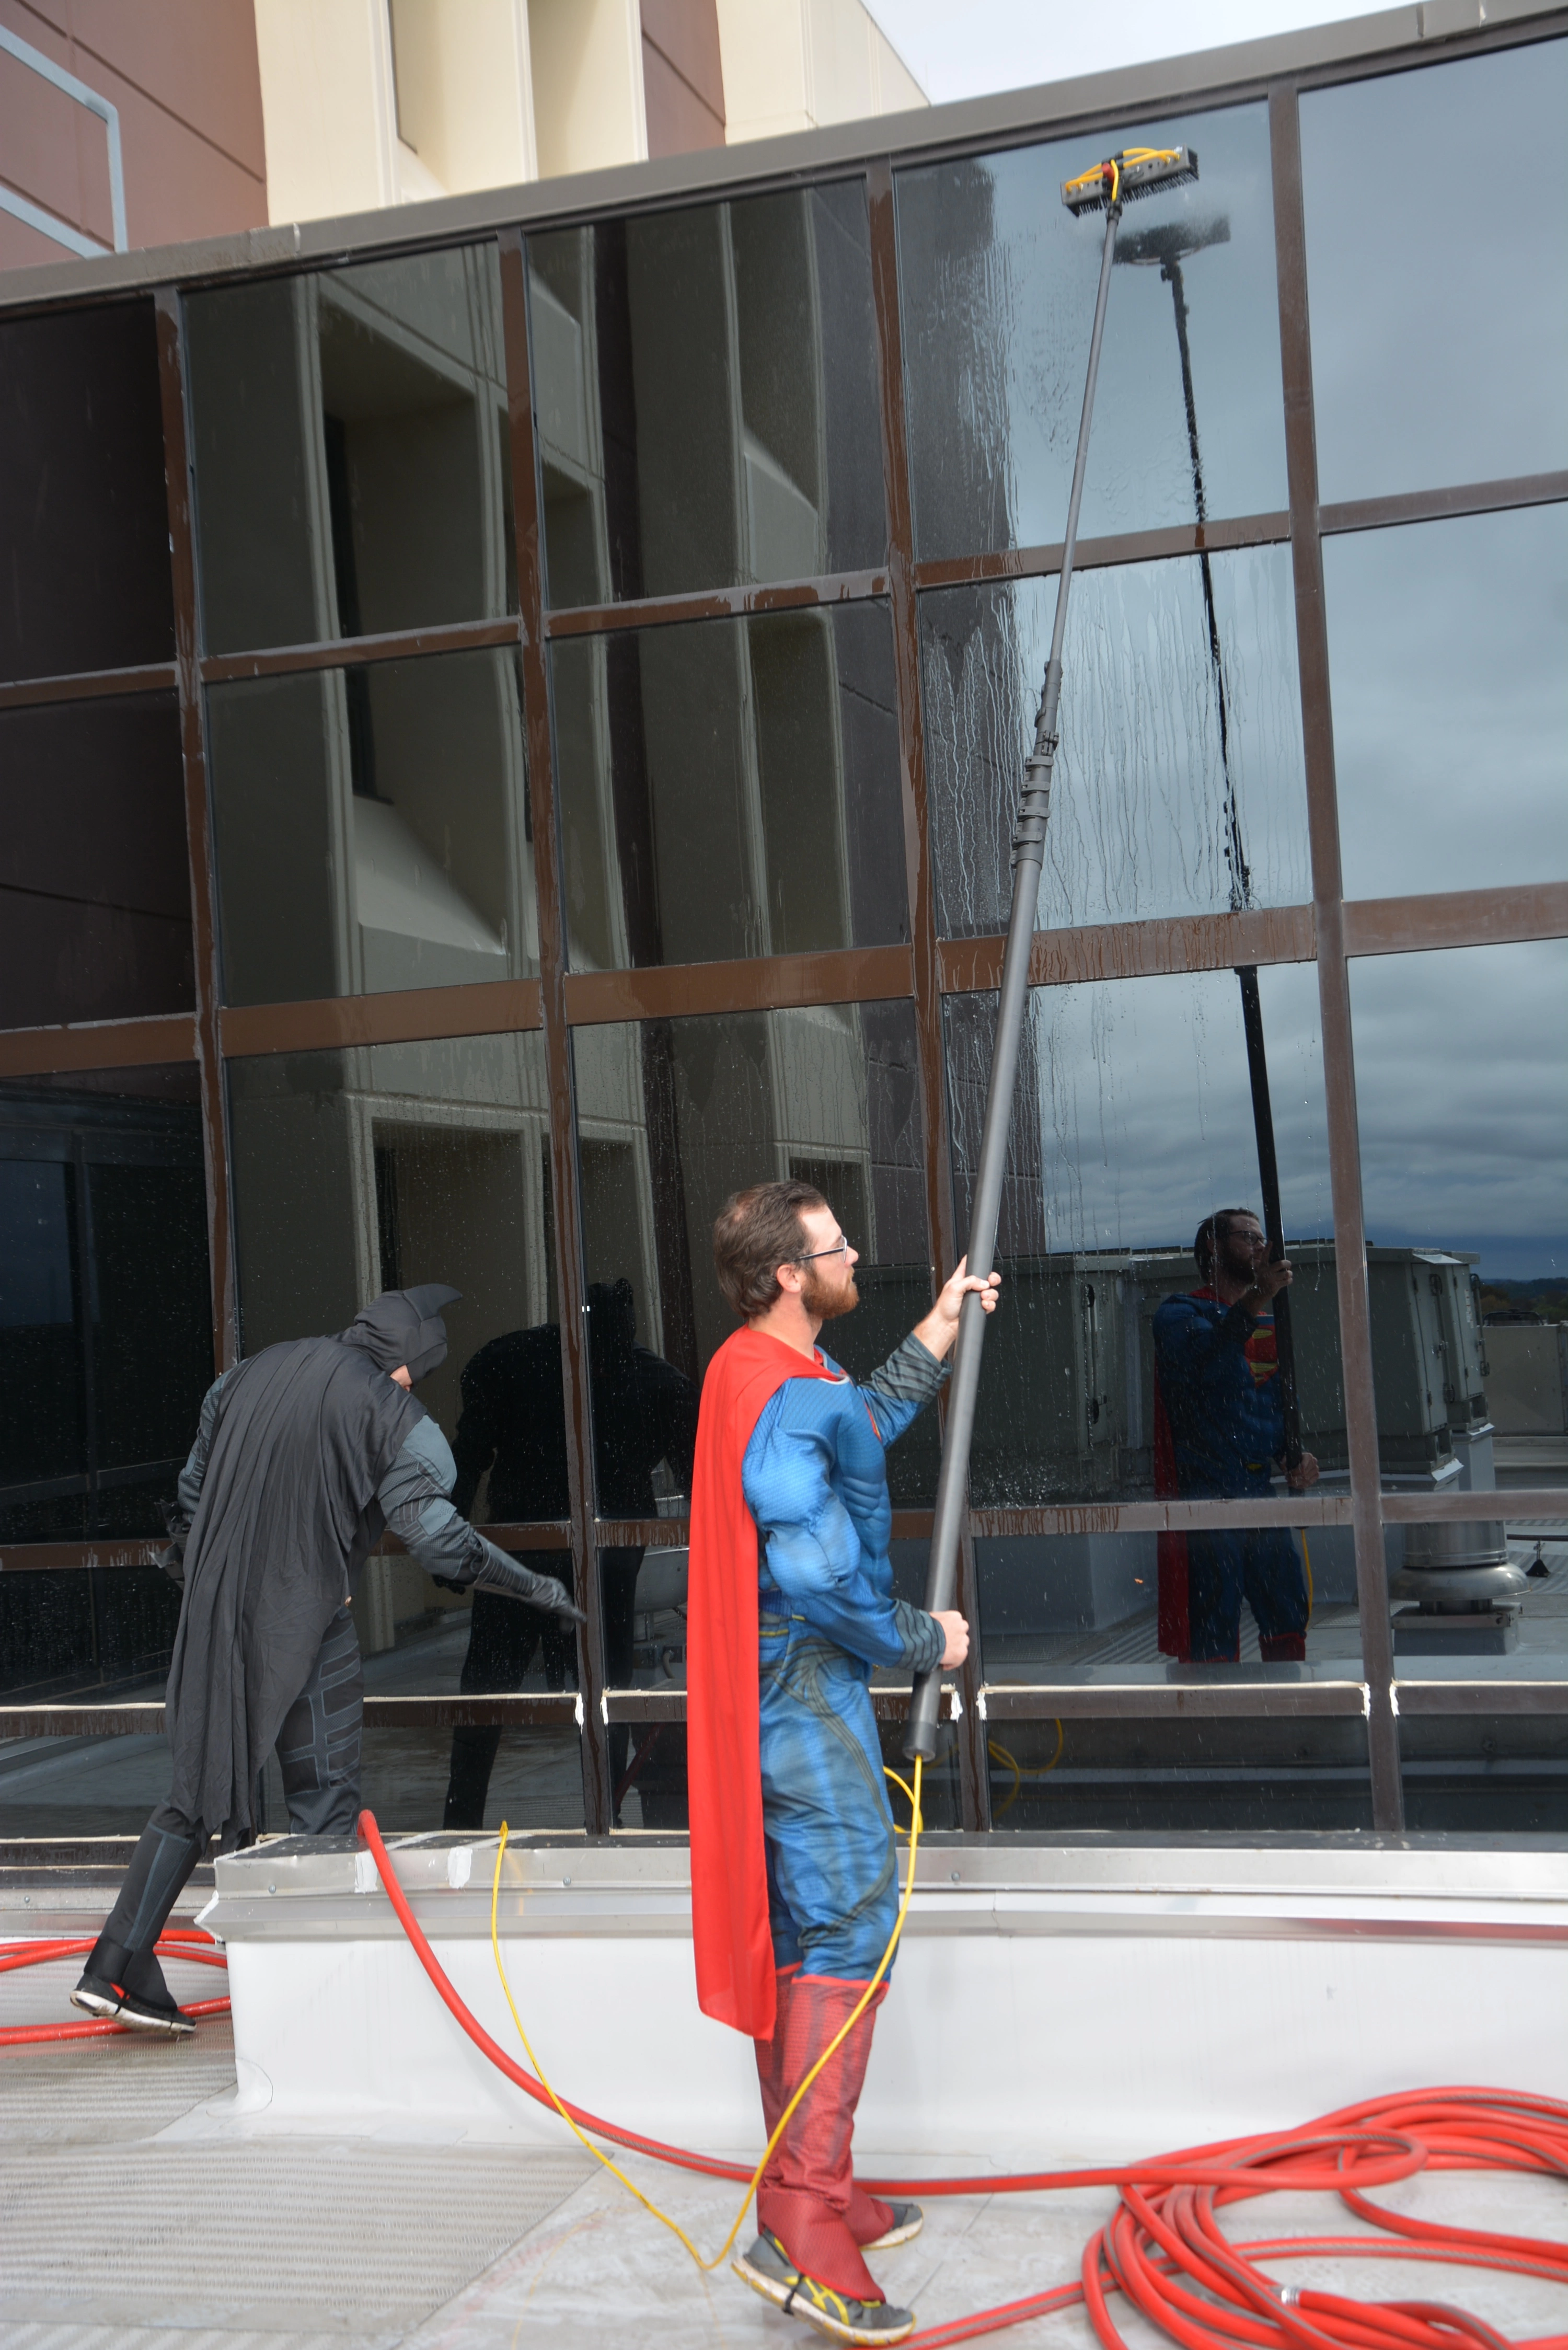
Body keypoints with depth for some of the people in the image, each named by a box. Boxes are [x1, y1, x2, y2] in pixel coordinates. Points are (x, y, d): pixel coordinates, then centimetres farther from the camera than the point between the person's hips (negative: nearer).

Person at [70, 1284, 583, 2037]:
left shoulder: (247, 1375, 12)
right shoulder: (391, 1413, -8)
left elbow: (190, 1494, 16)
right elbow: (435, 1535, -14)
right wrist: (531, 1586, -6)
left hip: (215, 1615, 6)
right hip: (305, 1623, -6)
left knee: (199, 1789, 13)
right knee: (324, 1795, 4)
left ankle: (117, 1967, 11)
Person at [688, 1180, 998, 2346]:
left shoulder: (773, 1374, 13)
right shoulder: (782, 1398, -20)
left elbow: (863, 1422, 34)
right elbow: (818, 1570, -27)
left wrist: (941, 1330, 36)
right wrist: (925, 1640, -13)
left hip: (787, 1694, 11)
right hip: (805, 1694, -11)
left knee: (794, 1935, 15)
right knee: (848, 1930, -11)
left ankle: (805, 2197, 25)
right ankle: (805, 2227, -10)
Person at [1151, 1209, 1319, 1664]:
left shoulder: (1268, 1326, 20)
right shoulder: (1181, 1314, -3)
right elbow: (1203, 1358, -27)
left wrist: (1298, 1458, 4)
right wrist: (1256, 1301, -38)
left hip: (1261, 1495, 7)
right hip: (1204, 1496, -7)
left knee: (1288, 1625, 9)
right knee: (1212, 1643, -8)